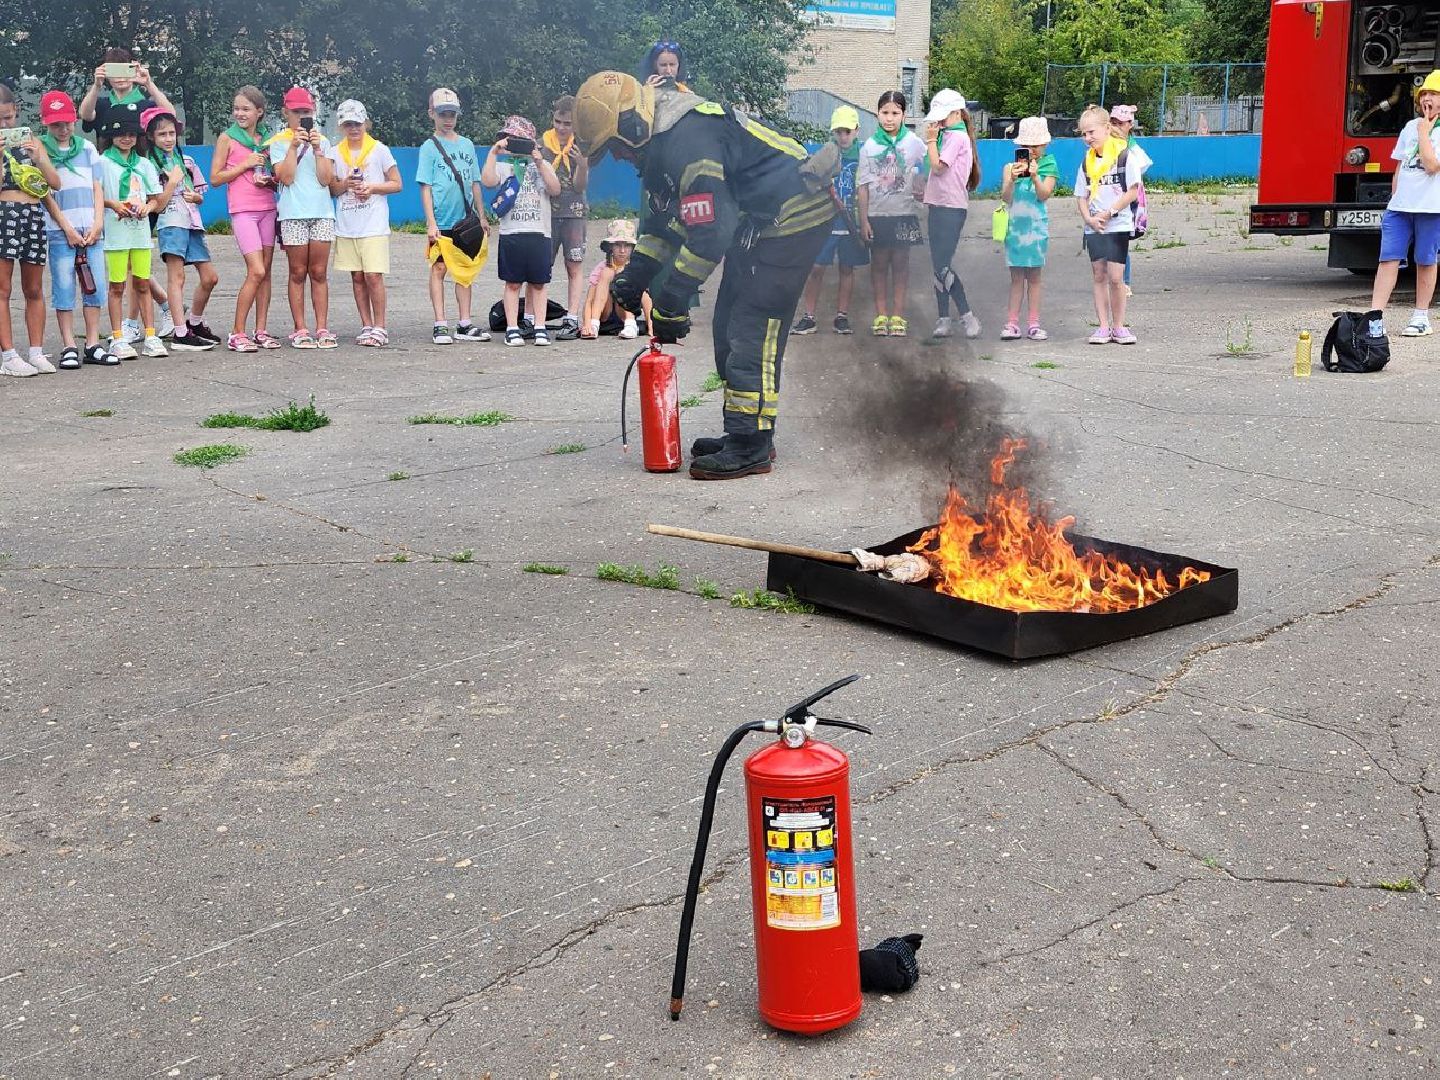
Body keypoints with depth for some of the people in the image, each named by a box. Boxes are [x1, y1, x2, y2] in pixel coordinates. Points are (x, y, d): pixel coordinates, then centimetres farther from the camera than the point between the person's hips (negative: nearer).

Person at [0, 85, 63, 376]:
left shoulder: (31, 141, 13)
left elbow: (55, 183, 7)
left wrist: (39, 159, -8)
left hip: (34, 215, 4)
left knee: (34, 290, 8)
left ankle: (37, 352, 12)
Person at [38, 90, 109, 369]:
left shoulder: (87, 148, 12)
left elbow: (97, 188, 10)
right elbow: (45, 194, -2)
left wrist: (97, 225, -2)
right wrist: (68, 229, -8)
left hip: (90, 230, 3)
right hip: (60, 230, -3)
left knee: (94, 285, 3)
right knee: (64, 288, -2)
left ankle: (93, 345, 8)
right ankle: (68, 347, 0)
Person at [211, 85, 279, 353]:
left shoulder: (266, 140, 13)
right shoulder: (227, 138, 1)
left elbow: (278, 179, 21)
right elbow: (215, 178, -3)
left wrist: (269, 180, -2)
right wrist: (245, 164, -10)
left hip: (267, 208, 5)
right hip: (242, 210, -5)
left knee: (266, 271, 3)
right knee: (256, 271, -14)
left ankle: (261, 331, 8)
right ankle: (237, 333, -7)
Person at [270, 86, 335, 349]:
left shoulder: (322, 140, 12)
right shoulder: (278, 142, 4)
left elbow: (326, 179, 1)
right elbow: (286, 177, -8)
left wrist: (317, 148, -7)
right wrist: (294, 146, -12)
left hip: (322, 212, 2)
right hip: (293, 214, -2)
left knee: (319, 273, 2)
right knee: (298, 274, 0)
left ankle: (322, 329, 3)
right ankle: (299, 330, 2)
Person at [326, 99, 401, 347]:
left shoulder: (379, 149, 2)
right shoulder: (335, 153, 10)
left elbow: (397, 184, 4)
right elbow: (330, 189, 12)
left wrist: (372, 188, -11)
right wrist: (345, 184, -8)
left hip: (374, 225, -4)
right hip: (346, 226, 4)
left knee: (373, 275, -10)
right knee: (357, 276, 6)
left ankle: (379, 327, -4)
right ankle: (366, 325, 12)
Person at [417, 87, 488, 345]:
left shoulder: (467, 145, 12)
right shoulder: (429, 147, -1)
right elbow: (425, 187, -5)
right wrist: (431, 222, -13)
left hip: (466, 220, 5)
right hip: (441, 221, -4)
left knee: (465, 270, 8)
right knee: (439, 269, -1)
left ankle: (464, 324, 15)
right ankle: (440, 326, 2)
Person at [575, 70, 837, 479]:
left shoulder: (688, 139, -25)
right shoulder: (663, 138, 9)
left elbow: (710, 233, -27)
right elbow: (664, 216, 19)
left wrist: (669, 302, -21)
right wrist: (635, 275, 9)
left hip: (792, 217, -11)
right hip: (758, 223, 11)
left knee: (753, 331, -13)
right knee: (730, 328, 12)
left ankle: (750, 448, -10)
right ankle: (743, 434, 19)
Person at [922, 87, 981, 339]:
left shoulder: (957, 137, -9)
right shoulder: (948, 136, 18)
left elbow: (937, 166, -14)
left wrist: (931, 140, -6)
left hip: (951, 207, -10)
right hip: (939, 205, 10)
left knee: (943, 265, -12)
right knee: (939, 265, 8)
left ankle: (967, 316, -6)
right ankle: (943, 319, 12)